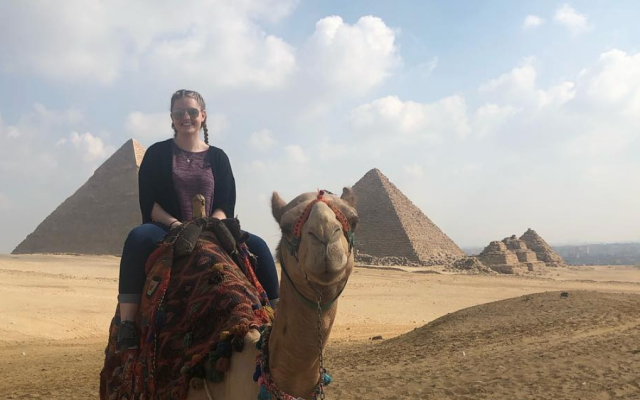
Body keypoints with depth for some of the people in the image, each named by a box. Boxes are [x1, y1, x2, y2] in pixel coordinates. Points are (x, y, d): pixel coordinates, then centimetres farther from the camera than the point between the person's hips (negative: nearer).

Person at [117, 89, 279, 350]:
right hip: (167, 230, -1)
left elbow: (226, 204, 5)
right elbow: (148, 202, -1)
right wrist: (175, 224, -18)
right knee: (138, 237, -34)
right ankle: (127, 324, -35)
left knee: (257, 246, -20)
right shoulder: (157, 154, 7)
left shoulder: (217, 157, 12)